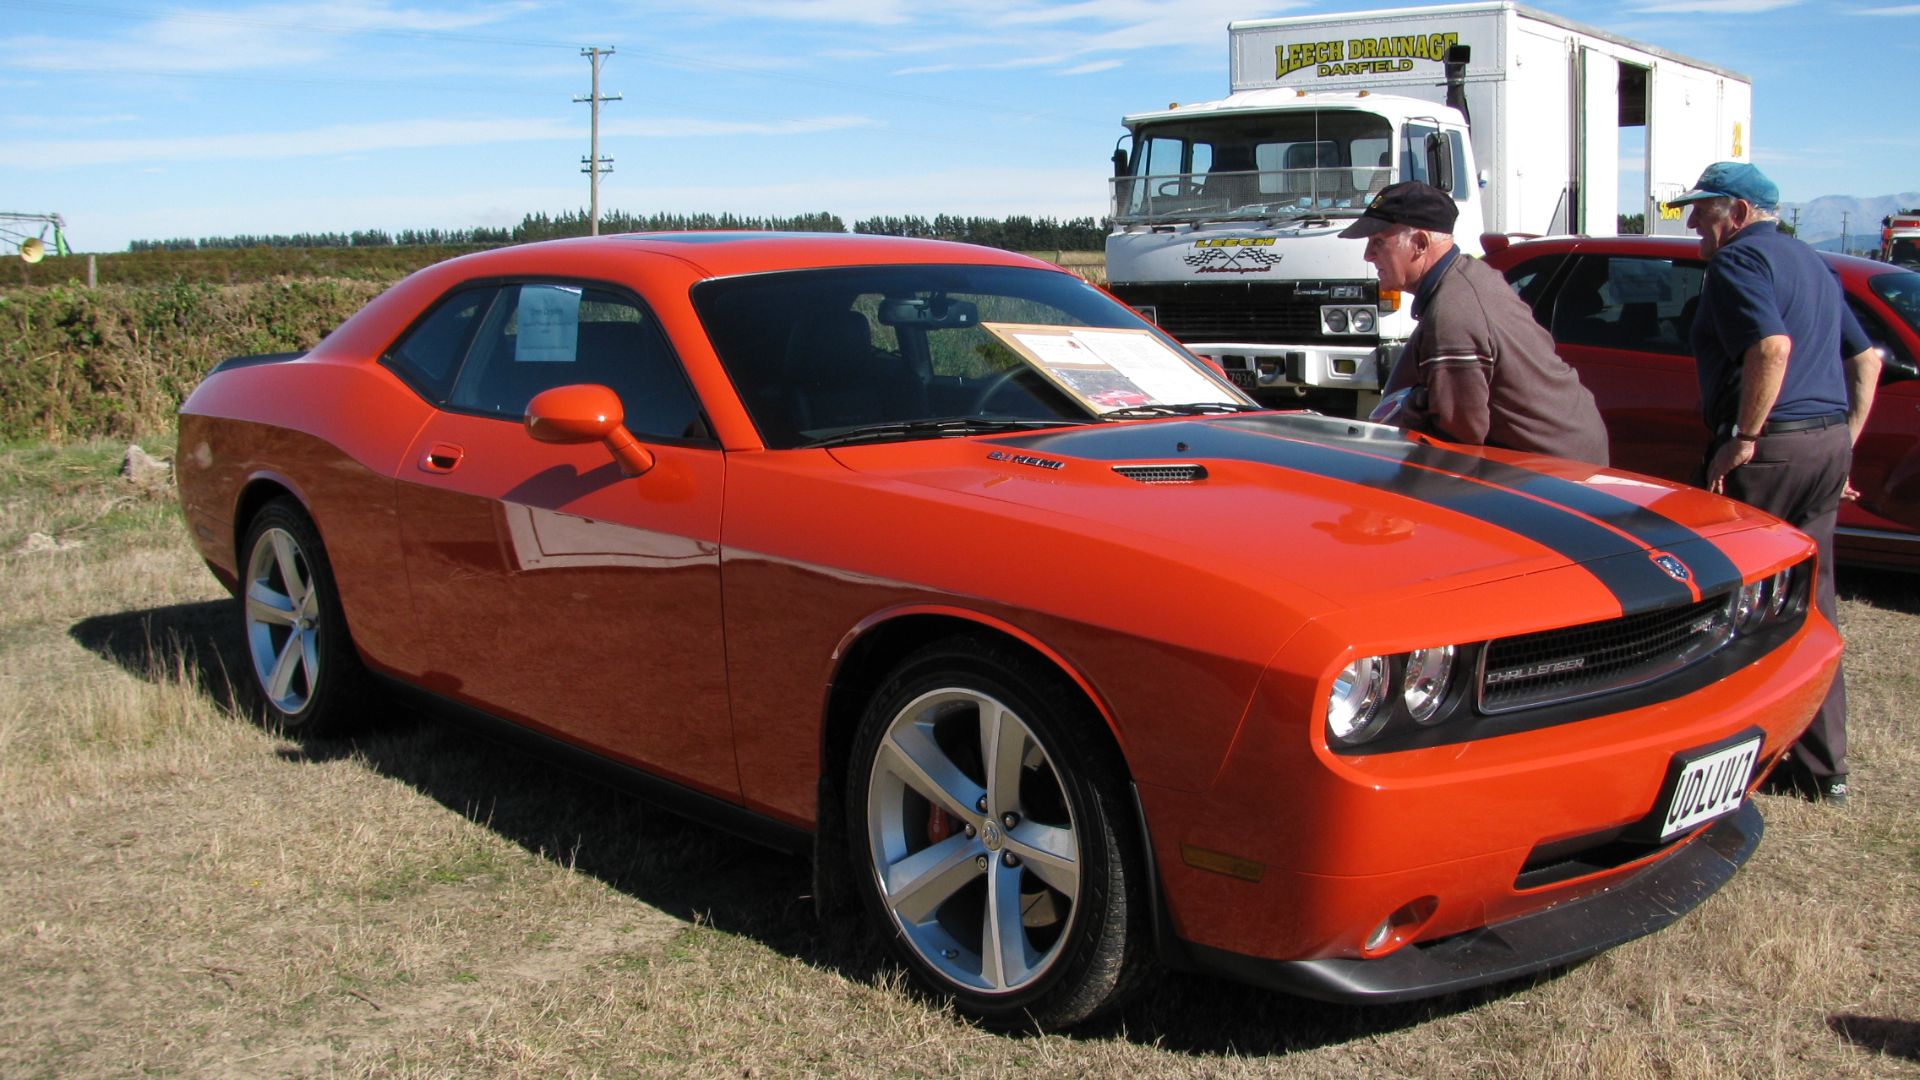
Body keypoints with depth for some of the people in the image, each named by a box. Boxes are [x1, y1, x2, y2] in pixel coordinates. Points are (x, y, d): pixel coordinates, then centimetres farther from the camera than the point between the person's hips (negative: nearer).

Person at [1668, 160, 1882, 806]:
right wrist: (1845, 440, 19)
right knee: (1811, 604, 12)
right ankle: (1822, 767, 16)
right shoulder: (1812, 264, 22)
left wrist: (1744, 438, -19)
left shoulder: (1740, 260, -8)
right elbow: (1866, 358, 23)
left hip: (1768, 448, -9)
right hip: (1829, 444, 9)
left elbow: (1772, 345, -24)